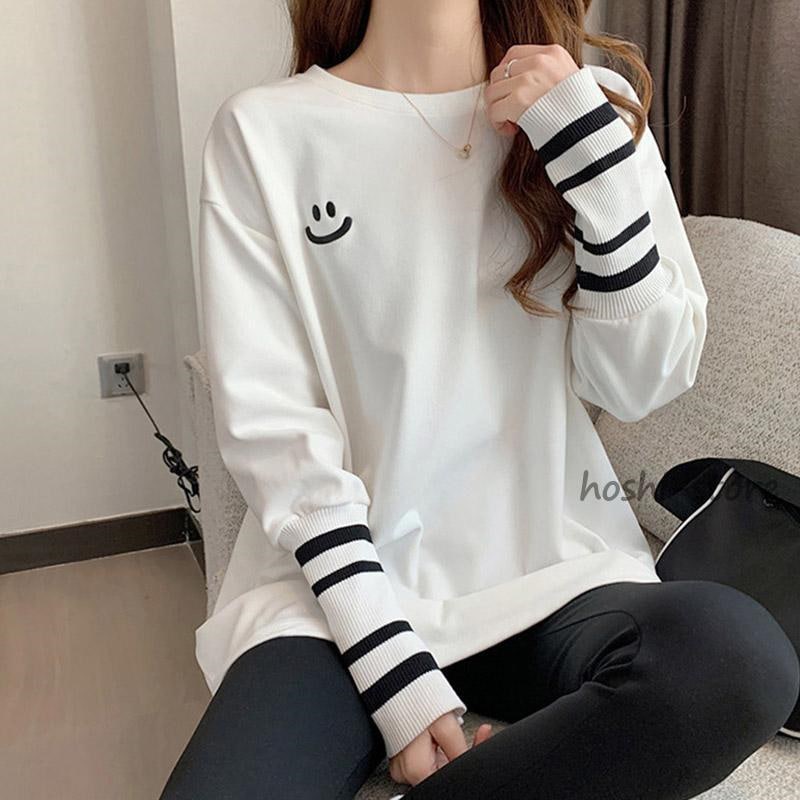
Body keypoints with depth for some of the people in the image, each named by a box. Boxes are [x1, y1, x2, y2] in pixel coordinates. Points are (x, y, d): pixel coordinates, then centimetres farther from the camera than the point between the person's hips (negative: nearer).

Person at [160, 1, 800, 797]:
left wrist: (591, 145, -11)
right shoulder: (264, 130, -1)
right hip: (344, 578, -2)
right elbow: (267, 422, -7)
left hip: (553, 562, 3)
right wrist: (397, 672, -15)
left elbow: (644, 383, -1)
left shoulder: (589, 104, 6)